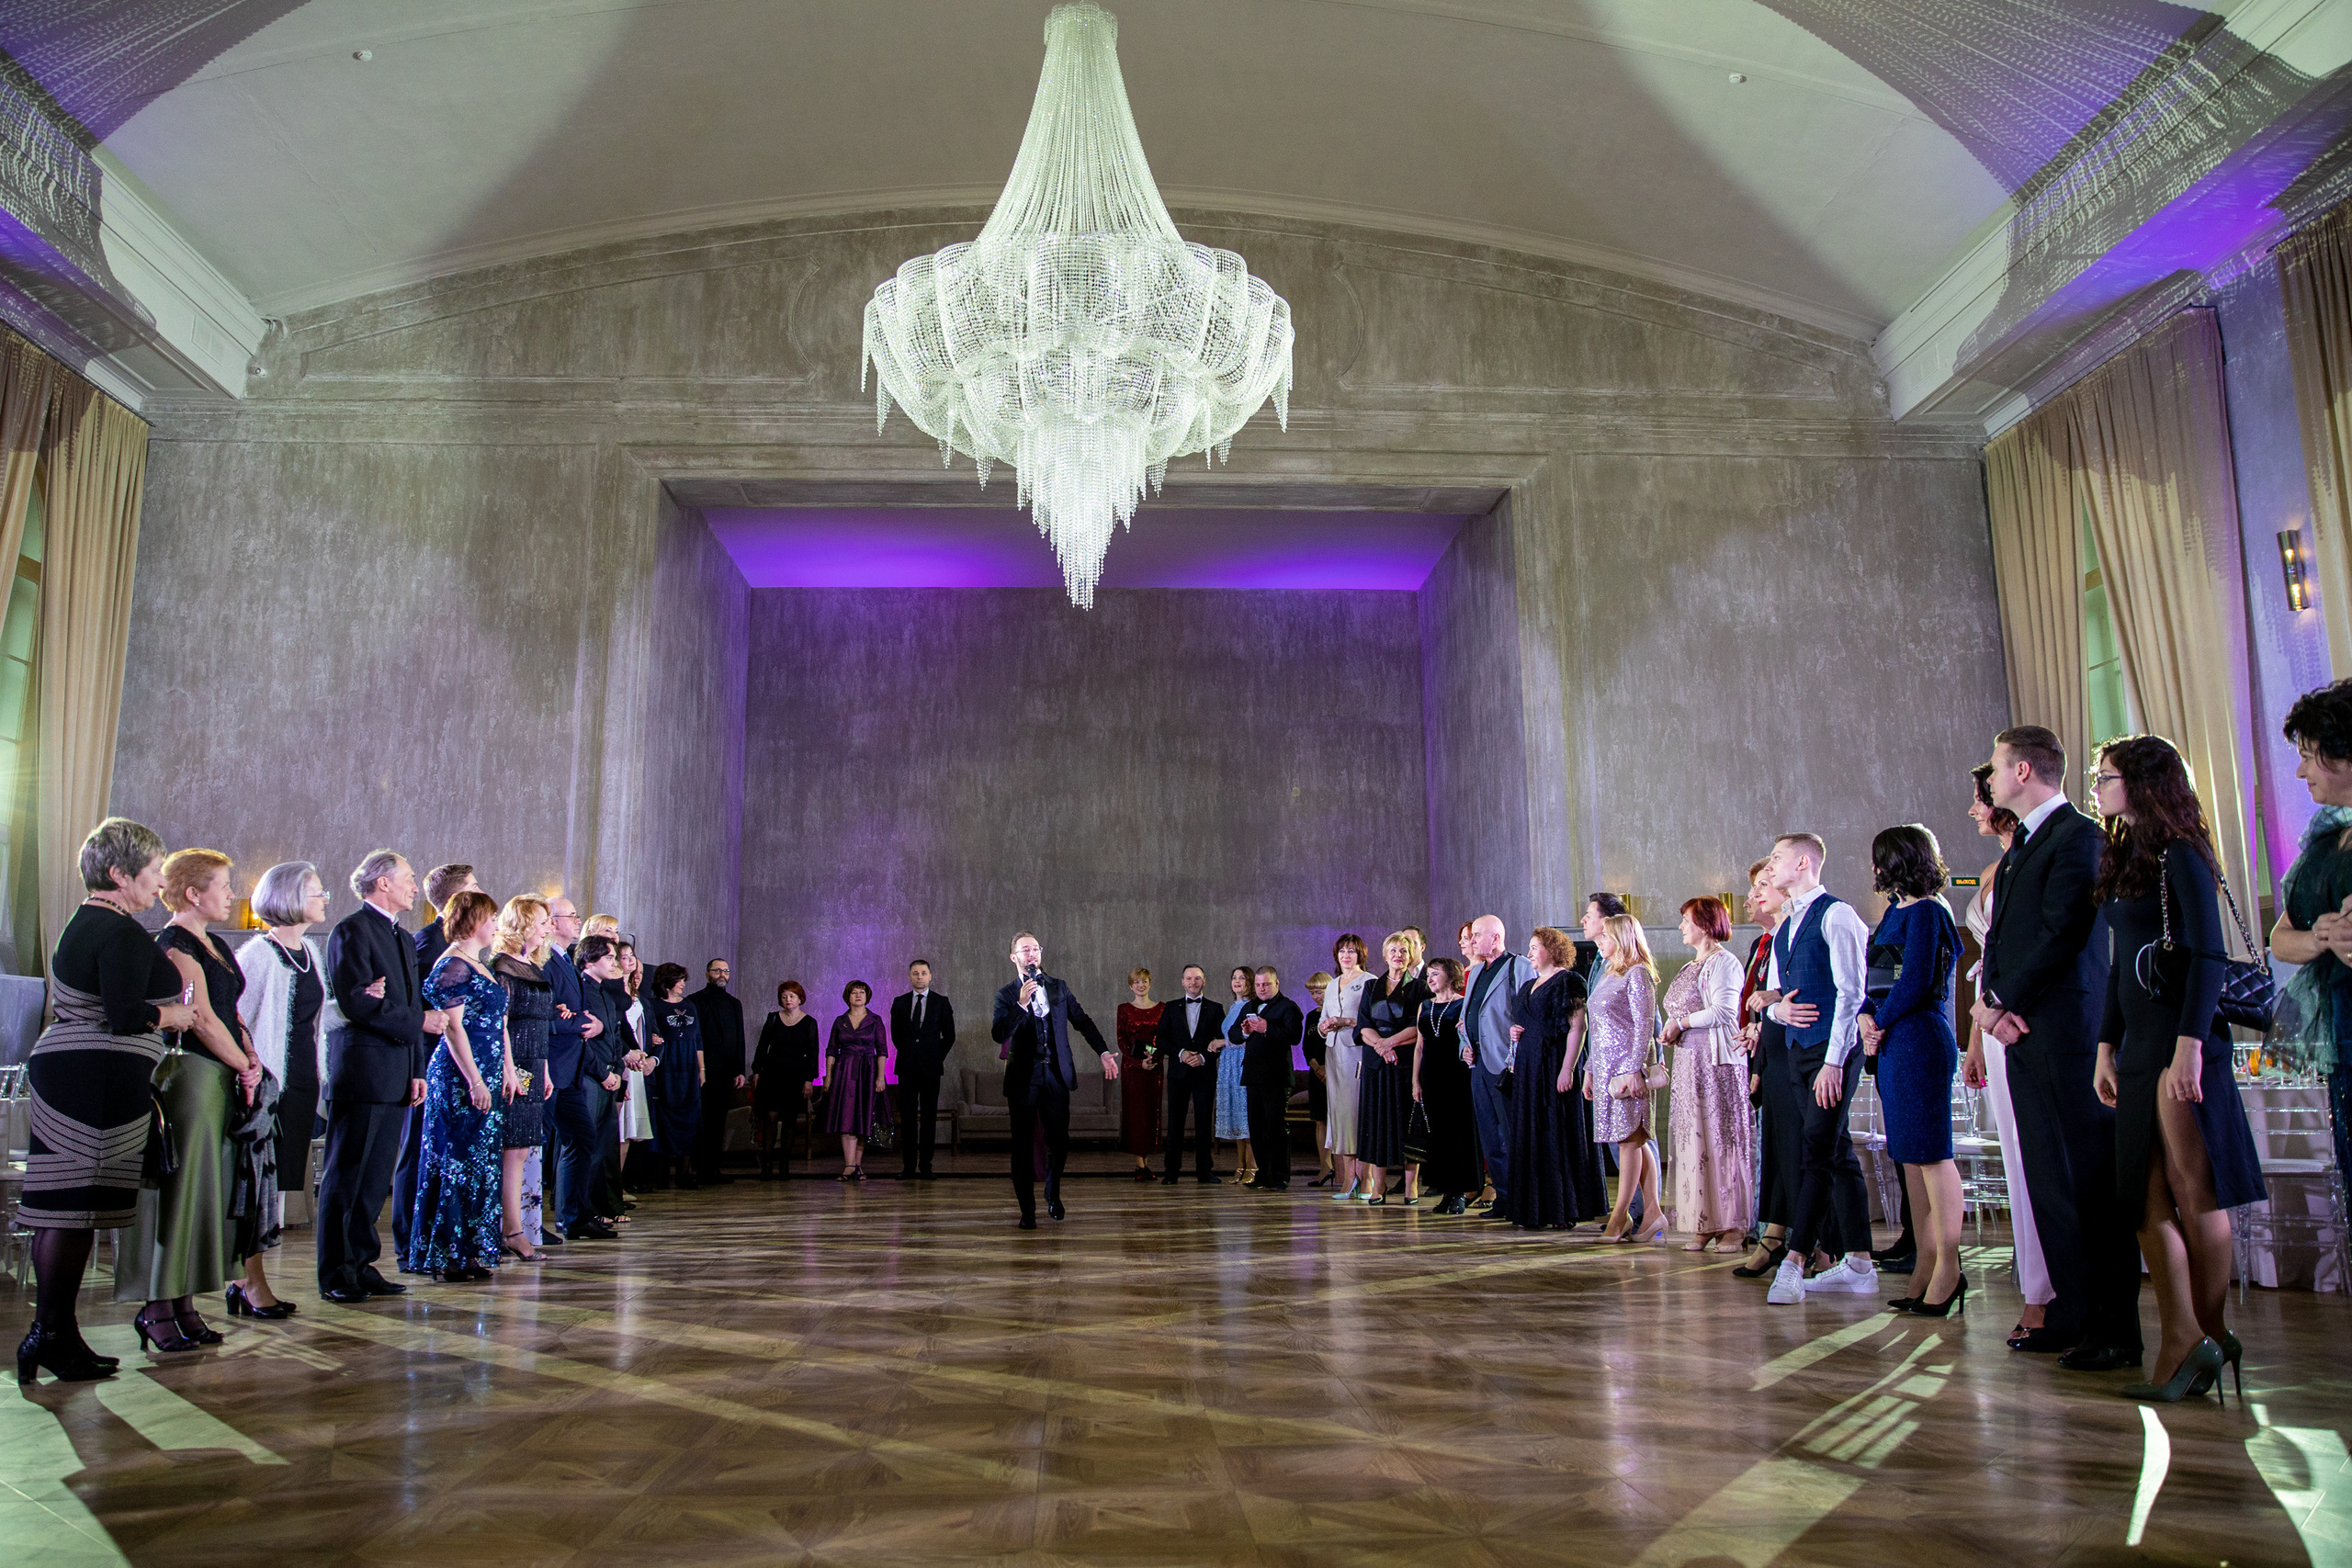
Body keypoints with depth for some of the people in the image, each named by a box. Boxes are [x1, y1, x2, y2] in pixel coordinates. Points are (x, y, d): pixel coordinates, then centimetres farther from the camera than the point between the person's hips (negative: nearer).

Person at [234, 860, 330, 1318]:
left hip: (303, 1081, 8)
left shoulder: (310, 951, 13)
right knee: (262, 1181, -2)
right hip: (270, 1081, -8)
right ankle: (253, 1283, 6)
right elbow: (232, 1019, -11)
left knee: (280, 1180, 10)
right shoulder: (258, 953, -10)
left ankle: (250, 1281, 18)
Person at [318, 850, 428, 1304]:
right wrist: (416, 1023, -11)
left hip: (396, 1075, 8)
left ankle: (361, 1264, 17)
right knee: (346, 1177, 0)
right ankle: (336, 1274, 6)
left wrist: (418, 1070, 15)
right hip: (361, 1070, -8)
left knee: (375, 1180, 10)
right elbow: (354, 1001, -17)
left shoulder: (404, 940, 21)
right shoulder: (351, 930, -7)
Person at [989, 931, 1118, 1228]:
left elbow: (1083, 1021, 13)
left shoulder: (1058, 988, 10)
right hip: (1024, 1078, -2)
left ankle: (1053, 1195, 30)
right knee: (1023, 1144, 1)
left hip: (1056, 1075, 2)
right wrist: (1021, 1003, -22)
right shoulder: (1006, 994, 1)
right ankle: (1027, 1210, 11)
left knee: (1059, 1141, 4)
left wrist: (1104, 1052, 4)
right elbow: (998, 1034, -12)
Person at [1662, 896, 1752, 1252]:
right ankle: (1704, 1225, 8)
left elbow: (1723, 1012, -18)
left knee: (1721, 1139, -6)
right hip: (1689, 1062, 9)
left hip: (1717, 1061, -9)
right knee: (1694, 1140, 5)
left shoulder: (1723, 962, -8)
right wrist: (1670, 1032, 6)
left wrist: (1682, 1022, -11)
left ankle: (1732, 1224, 0)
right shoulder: (1690, 967, 21)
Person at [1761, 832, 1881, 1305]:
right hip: (1798, 1049, 9)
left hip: (1832, 1049, -9)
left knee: (1818, 1152, -12)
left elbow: (1850, 992, -13)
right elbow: (1772, 995, 23)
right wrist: (1778, 1007, -2)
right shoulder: (1784, 928, 20)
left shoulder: (1836, 915, -7)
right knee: (1838, 1155, 10)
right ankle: (1859, 1265, 14)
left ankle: (1794, 1263, -16)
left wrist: (1833, 1060, -18)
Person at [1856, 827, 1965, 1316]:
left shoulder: (1926, 912, -10)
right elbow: (1873, 976, 16)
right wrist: (1865, 1017, 0)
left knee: (1930, 1153, -6)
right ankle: (1926, 1263, 16)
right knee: (1910, 1156, 10)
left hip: (1919, 1039, -9)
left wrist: (1880, 1022, -7)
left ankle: (1948, 1266, 0)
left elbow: (1916, 981, -17)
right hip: (1891, 1042, 9)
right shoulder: (1895, 912, 17)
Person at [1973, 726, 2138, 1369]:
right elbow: (2000, 934, 17)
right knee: (2048, 1183, 12)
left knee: (2091, 1182, -4)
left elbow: (2062, 935, -16)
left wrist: (2003, 1002, -10)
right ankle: (2072, 1315, 20)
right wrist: (1990, 998, 1)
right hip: (2024, 1032, 9)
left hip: (2068, 1030, -9)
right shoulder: (2022, 845, 20)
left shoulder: (2078, 836, -10)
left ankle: (2114, 1332, 3)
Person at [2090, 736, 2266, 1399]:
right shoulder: (2124, 858, 16)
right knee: (2147, 1198, 5)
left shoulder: (2180, 856, -8)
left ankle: (2210, 1335, 10)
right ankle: (2182, 1344, 8)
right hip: (2138, 1044, 8)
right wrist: (2107, 1046, 14)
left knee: (2194, 1193, 0)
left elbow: (2208, 957, -15)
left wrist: (2189, 1046, -22)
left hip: (2182, 1043, -8)